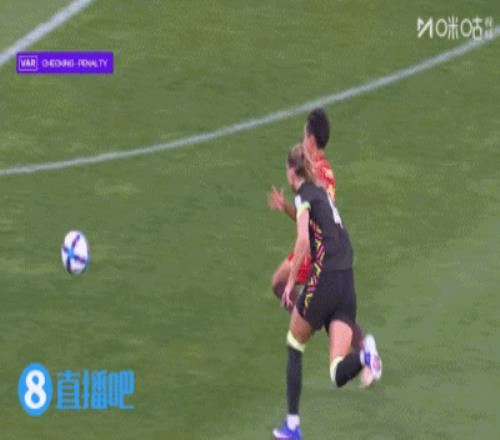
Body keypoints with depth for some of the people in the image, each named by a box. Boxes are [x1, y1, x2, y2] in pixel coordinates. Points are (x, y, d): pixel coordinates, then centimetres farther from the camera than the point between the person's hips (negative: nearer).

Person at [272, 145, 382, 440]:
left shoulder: (304, 196, -1)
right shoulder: (323, 194, 23)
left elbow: (303, 240, -16)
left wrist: (291, 282, -9)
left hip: (325, 280, -6)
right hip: (348, 285, 6)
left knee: (295, 347, 18)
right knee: (339, 375, -1)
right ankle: (364, 354, -33)